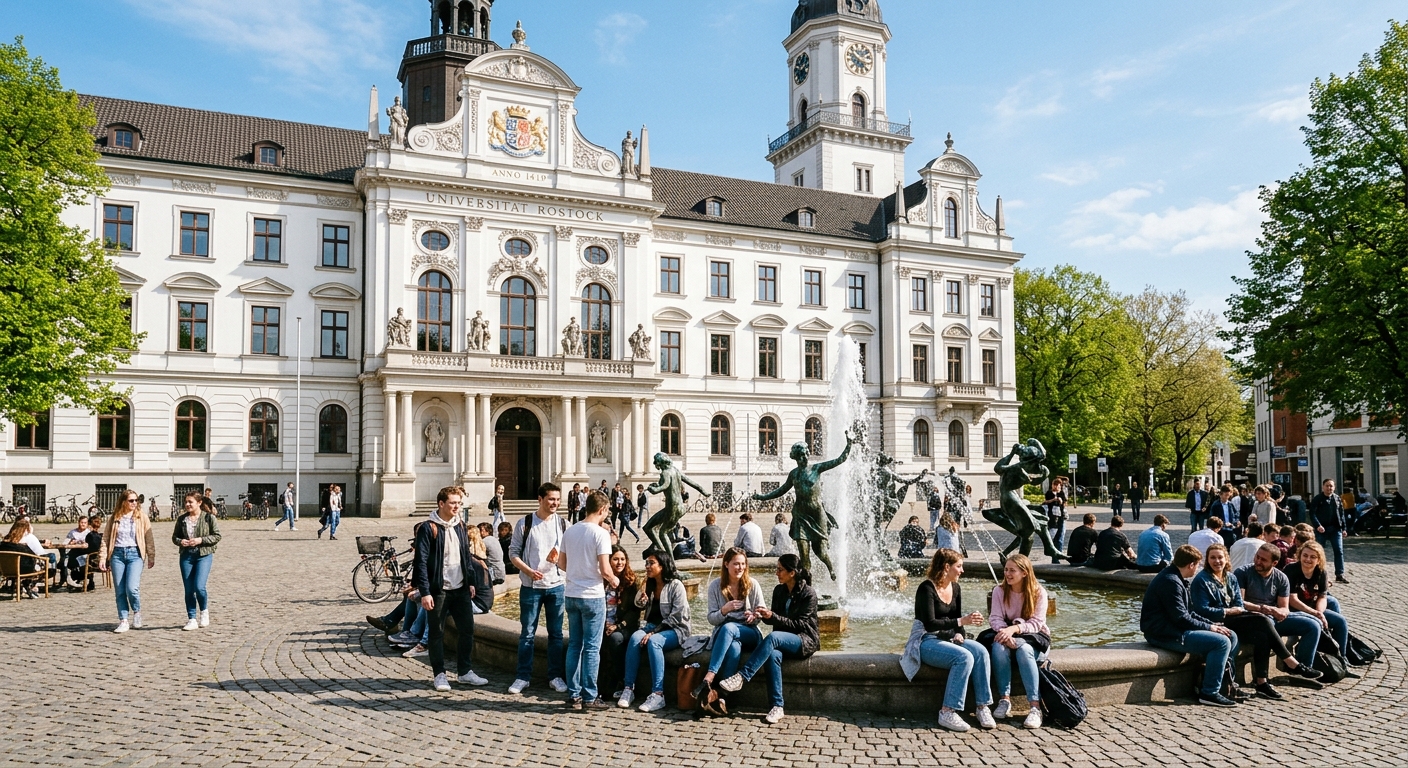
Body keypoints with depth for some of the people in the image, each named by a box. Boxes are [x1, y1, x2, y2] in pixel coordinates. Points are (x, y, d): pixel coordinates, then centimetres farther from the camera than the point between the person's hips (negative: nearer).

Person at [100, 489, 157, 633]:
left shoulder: (141, 517, 3)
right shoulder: (114, 517, 6)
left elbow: (149, 538, 2)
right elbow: (106, 538, 7)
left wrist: (151, 557, 0)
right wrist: (103, 557, 0)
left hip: (134, 554, -2)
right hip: (117, 553, 2)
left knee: (132, 588, -15)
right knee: (120, 590, 3)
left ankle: (137, 612, 11)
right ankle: (124, 621, 12)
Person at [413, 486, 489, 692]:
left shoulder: (460, 526, 9)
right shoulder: (428, 528, -10)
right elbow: (421, 562, -13)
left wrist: (471, 581, 11)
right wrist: (425, 592, -17)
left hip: (461, 589, 6)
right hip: (438, 590, -6)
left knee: (467, 629, 8)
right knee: (436, 633, 4)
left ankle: (465, 671, 20)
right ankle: (440, 674, 16)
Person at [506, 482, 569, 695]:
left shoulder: (562, 524, 2)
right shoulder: (525, 523, -3)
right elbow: (513, 552, -1)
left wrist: (558, 559, -17)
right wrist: (528, 571, -16)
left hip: (556, 585, 1)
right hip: (530, 586, -1)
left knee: (556, 633, 8)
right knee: (527, 633, 5)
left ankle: (555, 676, 18)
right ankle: (523, 676, 15)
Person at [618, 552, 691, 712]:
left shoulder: (676, 585, -7)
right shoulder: (650, 585, 14)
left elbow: (676, 617, -14)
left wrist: (654, 632, -20)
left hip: (675, 630, -5)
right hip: (654, 627, 5)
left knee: (653, 641, -35)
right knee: (635, 637, -26)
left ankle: (658, 694, -36)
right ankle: (629, 689, -26)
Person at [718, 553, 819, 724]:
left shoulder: (808, 594, -9)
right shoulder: (779, 590, 9)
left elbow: (800, 624, -13)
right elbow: (774, 620, 13)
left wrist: (773, 616, -21)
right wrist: (764, 616, -10)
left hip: (805, 641, -5)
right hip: (782, 640, 5)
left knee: (773, 637, -35)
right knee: (773, 654, -32)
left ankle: (742, 677, -36)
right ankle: (777, 707, -31)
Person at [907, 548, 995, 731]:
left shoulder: (956, 588, 10)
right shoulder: (927, 588, -14)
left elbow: (956, 619, 16)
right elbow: (929, 624, -22)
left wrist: (959, 634, -6)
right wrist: (962, 621, -28)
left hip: (948, 639, 7)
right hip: (927, 642, -7)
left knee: (981, 651, -22)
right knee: (964, 657, -31)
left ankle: (983, 707, -19)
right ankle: (947, 713, -28)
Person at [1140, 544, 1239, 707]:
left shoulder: (1175, 578, 16)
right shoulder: (1170, 581, -18)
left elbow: (1188, 613, 19)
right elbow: (1181, 618, -20)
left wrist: (1212, 624, 6)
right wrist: (1209, 627, -10)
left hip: (1173, 629, 11)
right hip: (1164, 634, -11)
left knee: (1231, 636, 8)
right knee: (1221, 642, -20)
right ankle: (1209, 693, -12)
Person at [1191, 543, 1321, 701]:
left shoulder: (1231, 578, 17)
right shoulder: (1201, 580, -3)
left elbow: (1239, 605, 12)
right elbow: (1202, 610, -10)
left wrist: (1238, 610, -10)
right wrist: (1227, 611, -12)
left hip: (1234, 620, 7)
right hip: (1216, 623, -7)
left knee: (1262, 637, -23)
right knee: (1263, 621, -23)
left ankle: (1261, 683, -20)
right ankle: (1292, 664, -16)